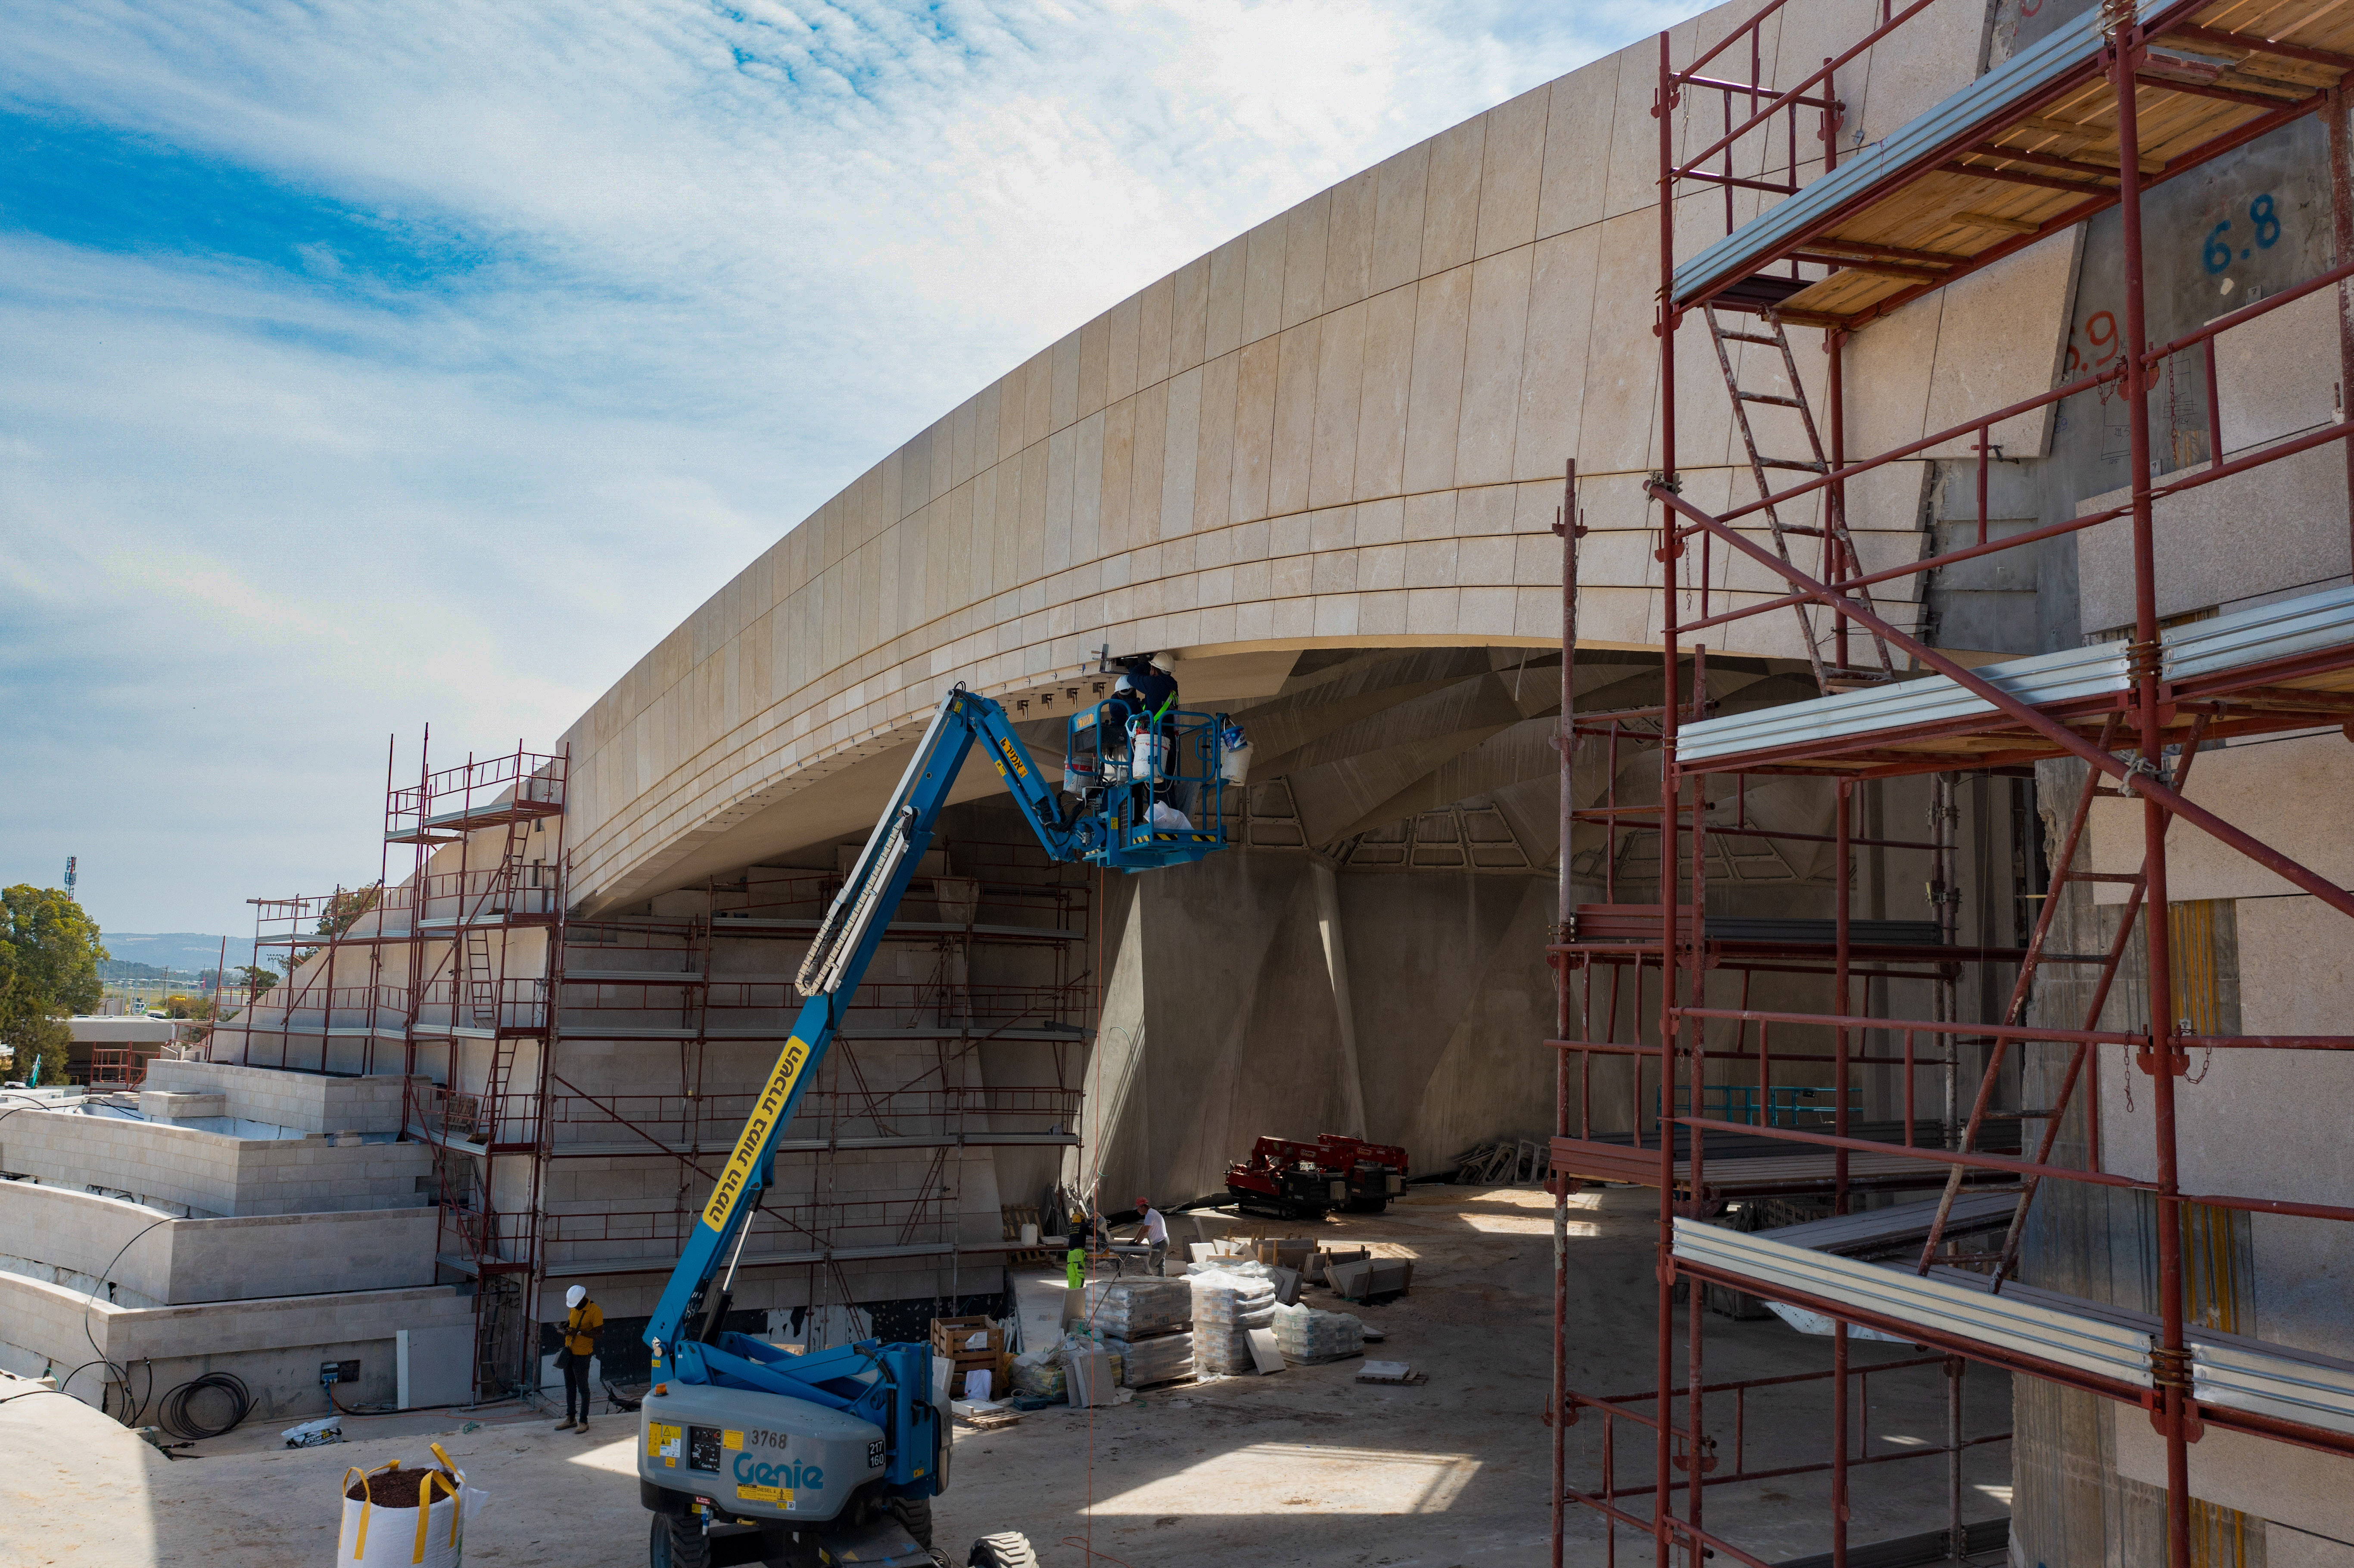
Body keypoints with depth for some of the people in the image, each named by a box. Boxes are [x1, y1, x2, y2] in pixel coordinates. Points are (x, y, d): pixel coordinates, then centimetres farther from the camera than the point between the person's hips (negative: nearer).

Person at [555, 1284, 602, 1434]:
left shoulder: (595, 1311, -18)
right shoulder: (573, 1308, 3)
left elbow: (599, 1334, -20)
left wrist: (579, 1332, -28)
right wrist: (565, 1326, 1)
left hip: (582, 1355, -7)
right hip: (568, 1352, 7)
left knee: (583, 1389, 1)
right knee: (570, 1386, 15)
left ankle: (583, 1422, 9)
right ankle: (571, 1419, 26)